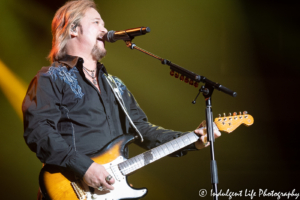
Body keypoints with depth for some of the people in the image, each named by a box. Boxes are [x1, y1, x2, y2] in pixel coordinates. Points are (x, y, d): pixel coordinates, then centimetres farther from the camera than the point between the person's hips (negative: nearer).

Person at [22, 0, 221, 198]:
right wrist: (83, 166, -21)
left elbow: (141, 129, 22)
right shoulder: (50, 79, 0)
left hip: (115, 188, 6)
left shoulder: (115, 85, 24)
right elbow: (37, 130, -13)